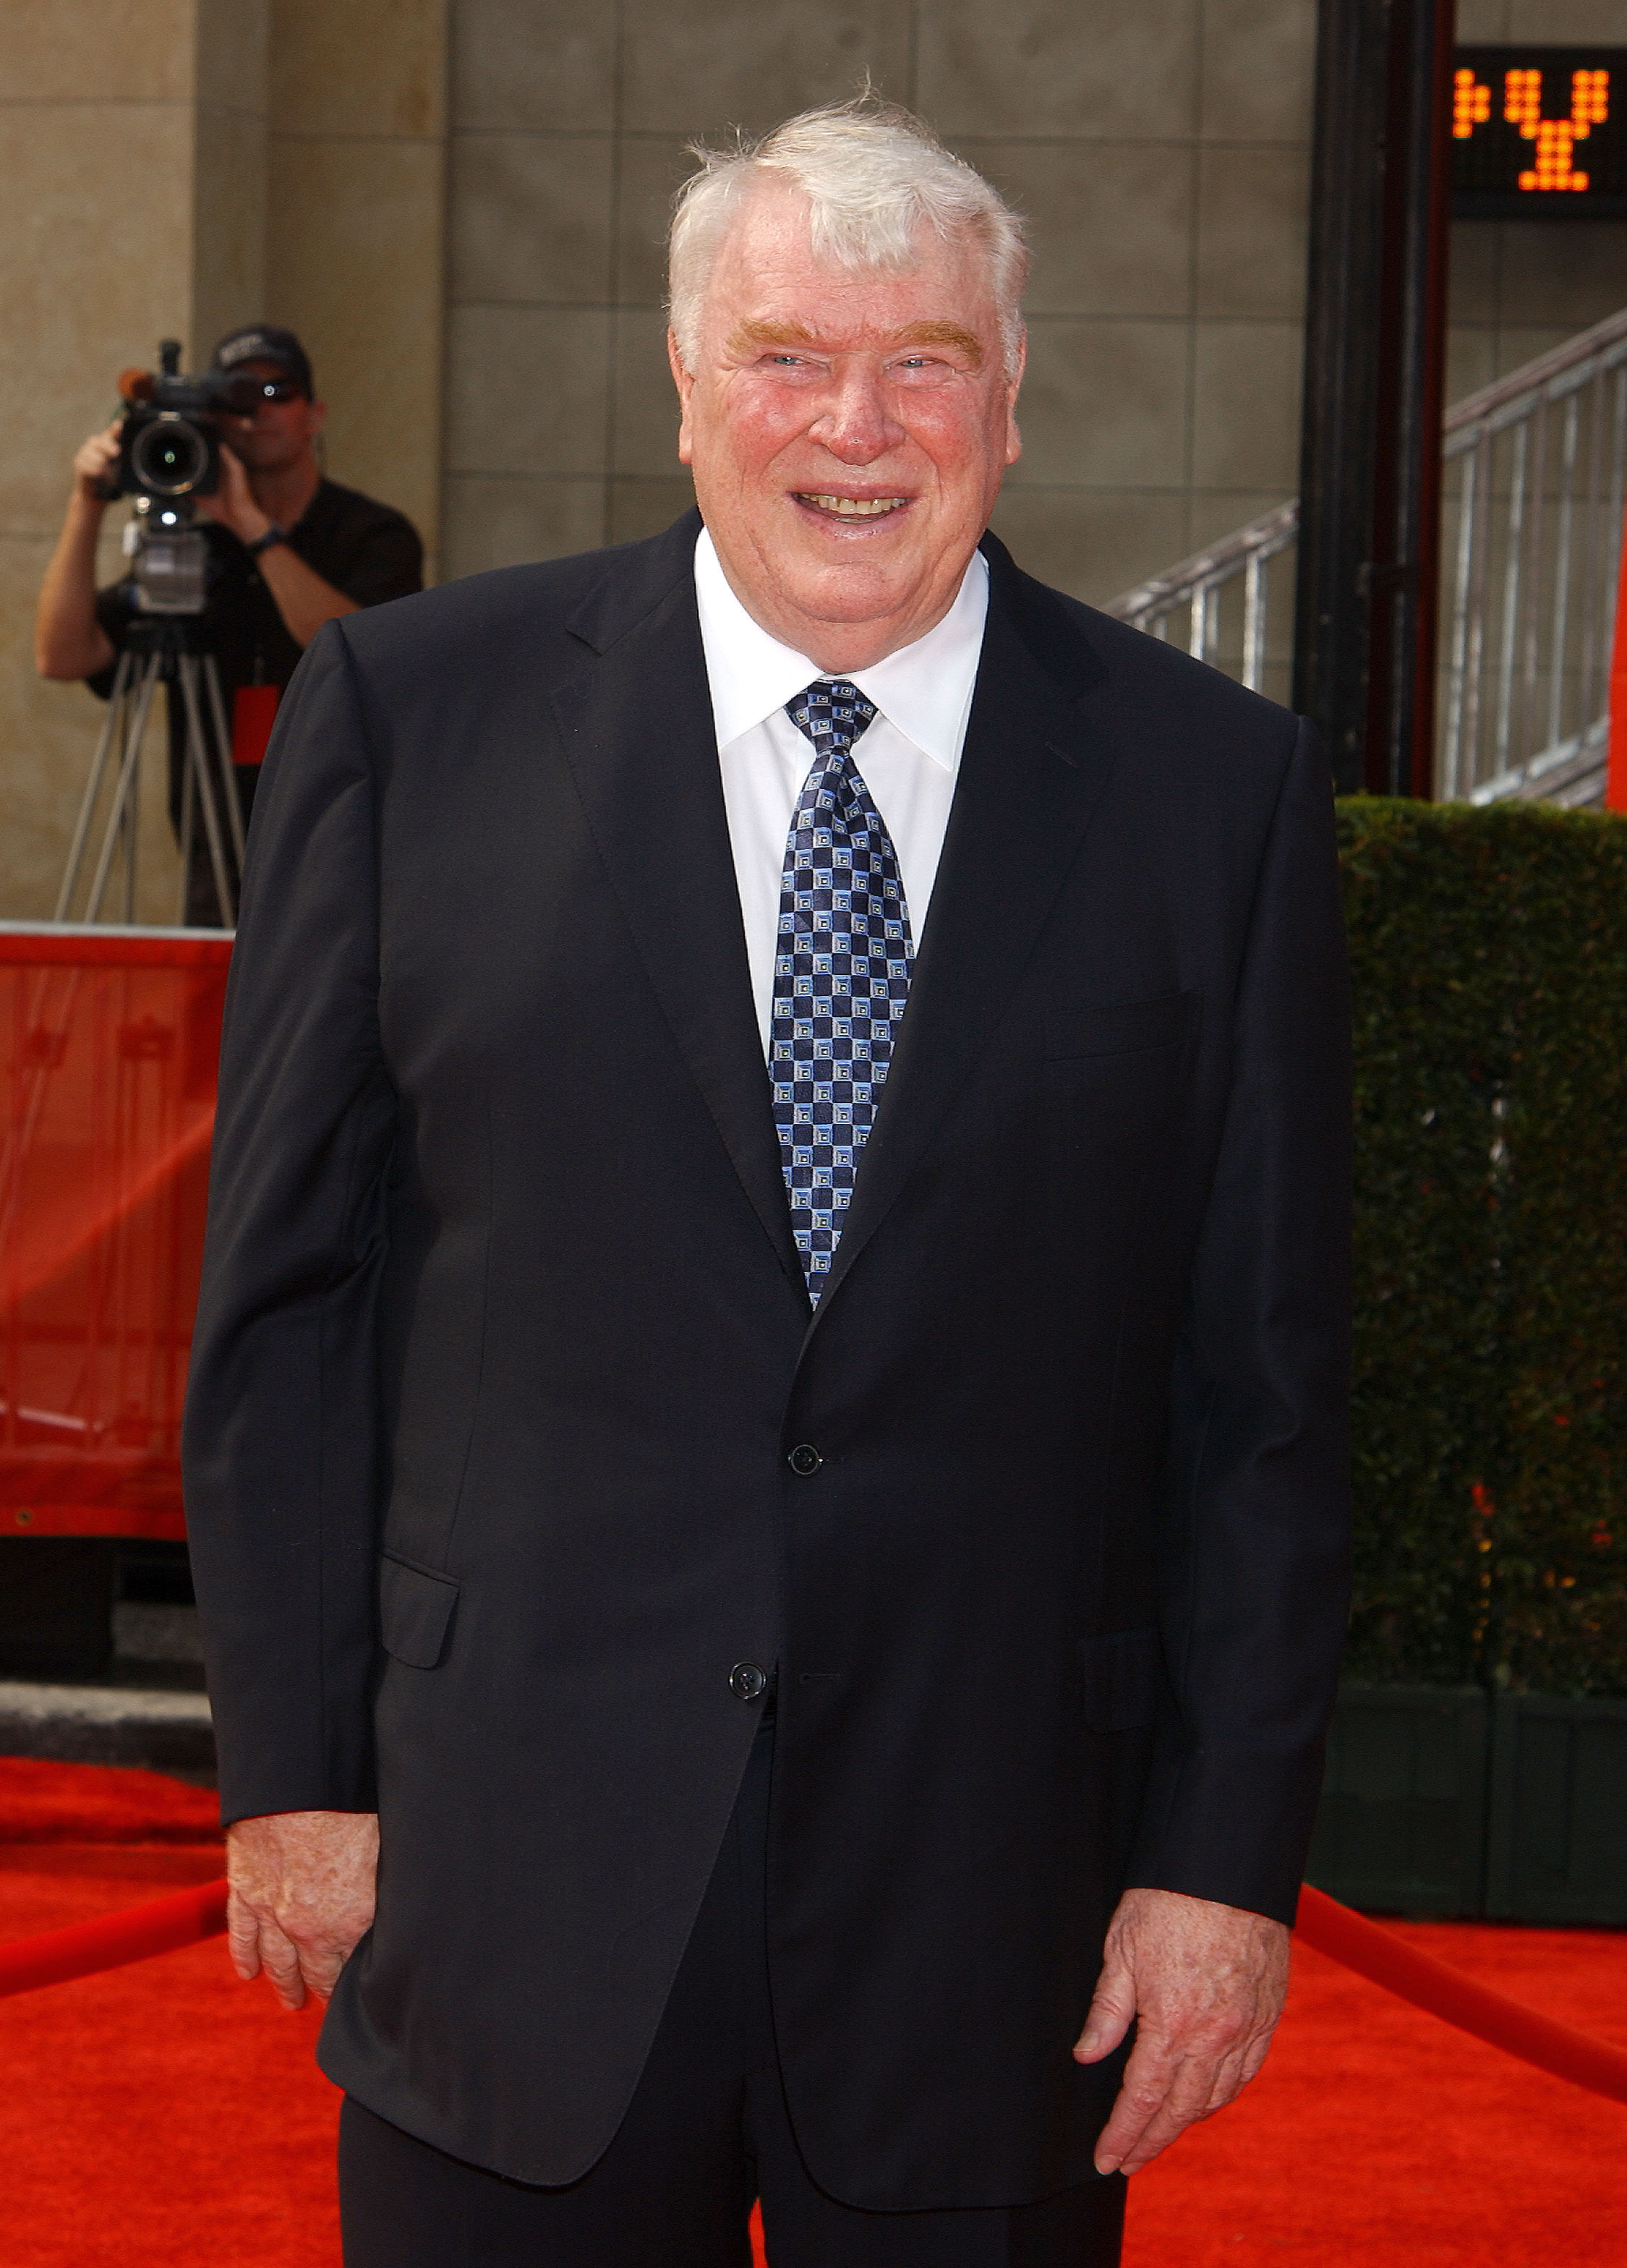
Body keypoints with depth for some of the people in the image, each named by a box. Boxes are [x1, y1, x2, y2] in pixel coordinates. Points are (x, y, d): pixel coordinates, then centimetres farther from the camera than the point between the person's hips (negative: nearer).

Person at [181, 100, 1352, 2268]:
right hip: (516, 1883, 0)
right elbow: (287, 1285, 3)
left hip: (995, 1917, 1)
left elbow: (1263, 1378, 2)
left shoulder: (1216, 785, 2)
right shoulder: (415, 710, 1)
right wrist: (295, 1763, 1)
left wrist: (1228, 1853, -1)